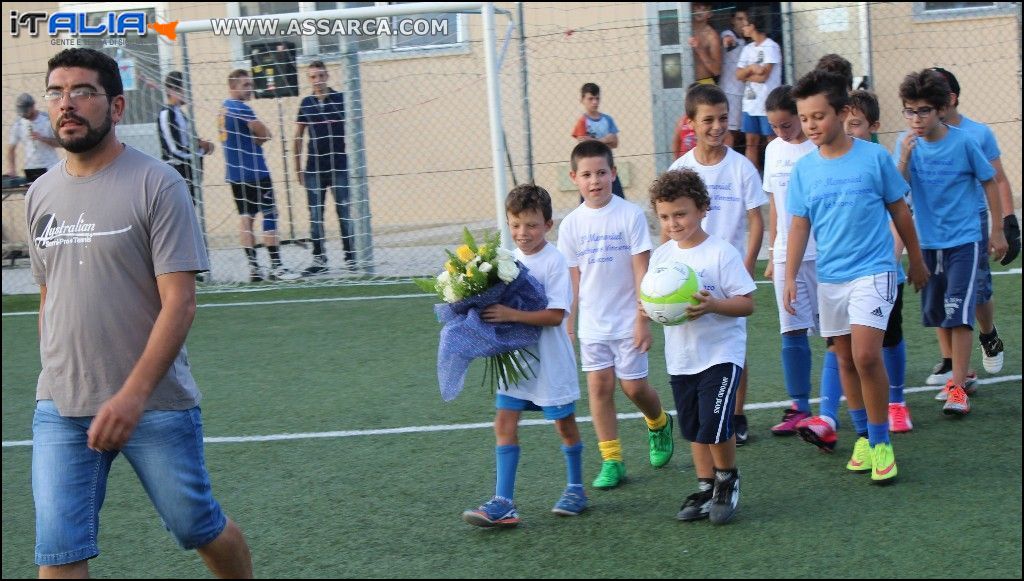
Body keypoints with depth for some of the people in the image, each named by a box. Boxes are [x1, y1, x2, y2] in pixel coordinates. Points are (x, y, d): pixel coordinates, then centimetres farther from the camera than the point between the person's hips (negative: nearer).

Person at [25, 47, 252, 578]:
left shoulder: (157, 185, -10)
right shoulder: (41, 193, 9)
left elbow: (179, 303, -15)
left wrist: (134, 394, -24)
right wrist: (55, 381, 16)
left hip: (157, 405, -4)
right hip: (59, 410, 5)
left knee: (200, 529, 9)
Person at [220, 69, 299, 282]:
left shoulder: (224, 108, 14)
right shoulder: (241, 108, -15)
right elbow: (265, 134, -13)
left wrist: (252, 140, 2)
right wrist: (257, 139, 5)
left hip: (235, 173, 9)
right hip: (254, 172, -9)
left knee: (246, 217, 8)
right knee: (269, 216, -6)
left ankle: (253, 267, 7)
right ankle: (276, 267, -9)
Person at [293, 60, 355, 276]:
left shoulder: (340, 99, 0)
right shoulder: (306, 103, 8)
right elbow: (298, 137, 14)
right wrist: (297, 167, 10)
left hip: (340, 166, -3)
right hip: (314, 167, 3)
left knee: (344, 212, -1)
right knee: (315, 215, 3)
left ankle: (350, 257, 5)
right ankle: (319, 260, 9)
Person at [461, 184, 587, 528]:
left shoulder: (554, 261, -16)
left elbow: (555, 315, -23)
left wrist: (511, 315, -31)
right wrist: (489, 311, -11)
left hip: (550, 360, -5)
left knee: (564, 423, 11)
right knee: (505, 423, -1)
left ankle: (576, 489, 30)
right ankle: (503, 503, 0)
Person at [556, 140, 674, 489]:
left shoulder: (630, 215, -9)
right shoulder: (571, 224, 0)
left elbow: (641, 270, -9)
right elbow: (573, 279, 6)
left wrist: (643, 319, -12)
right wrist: (568, 325, 5)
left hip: (626, 320, -3)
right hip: (592, 324, 3)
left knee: (633, 386, 2)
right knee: (599, 386, 0)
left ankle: (659, 424, 34)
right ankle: (611, 461, 7)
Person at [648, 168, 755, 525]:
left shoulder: (721, 253, -12)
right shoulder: (661, 256, 5)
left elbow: (747, 303, -12)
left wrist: (712, 305, -28)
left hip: (721, 352, -6)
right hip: (681, 358, 6)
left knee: (714, 425, -14)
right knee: (693, 430, 13)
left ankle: (727, 480, 12)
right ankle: (706, 489, 27)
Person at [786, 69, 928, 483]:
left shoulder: (874, 157, -7)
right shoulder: (804, 169, 1)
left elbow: (899, 210, 4)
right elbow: (800, 225, 5)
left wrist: (917, 261, 13)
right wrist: (790, 277, -3)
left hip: (873, 271, -4)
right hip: (830, 278, 4)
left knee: (866, 356, -16)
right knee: (845, 360, 11)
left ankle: (881, 442, -2)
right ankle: (863, 437, 26)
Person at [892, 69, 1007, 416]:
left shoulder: (963, 142, -11)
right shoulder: (907, 143, -3)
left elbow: (989, 182, 0)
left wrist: (997, 231, 2)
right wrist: (904, 157, -26)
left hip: (963, 240, -4)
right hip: (927, 242, 5)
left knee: (958, 313, -13)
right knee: (936, 313, 14)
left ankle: (958, 389, -11)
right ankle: (961, 372, 34)